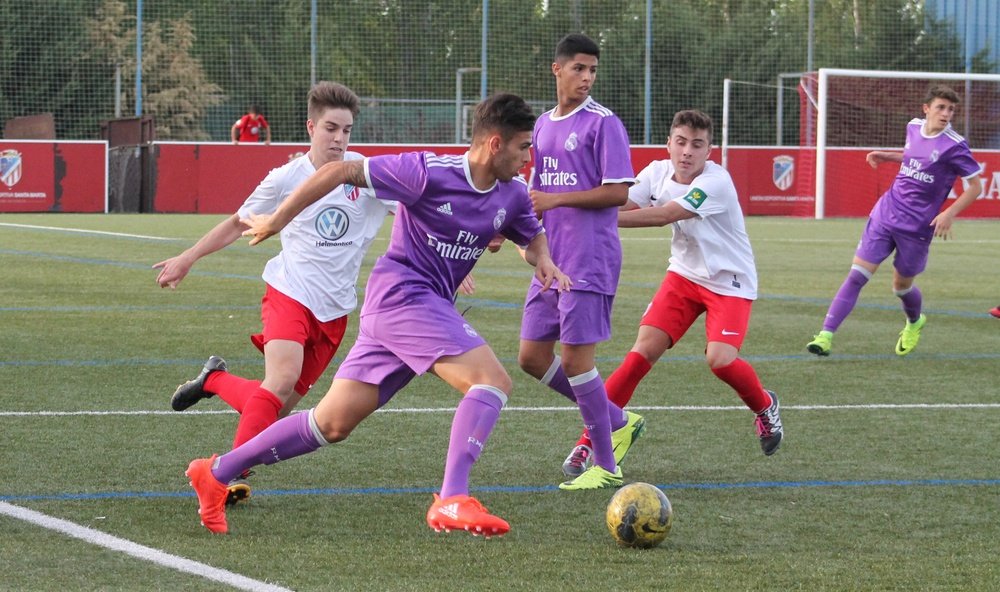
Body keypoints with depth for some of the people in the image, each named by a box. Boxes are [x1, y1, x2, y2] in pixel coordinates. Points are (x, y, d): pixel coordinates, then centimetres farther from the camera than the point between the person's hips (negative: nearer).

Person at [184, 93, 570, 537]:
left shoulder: (512, 195, 5)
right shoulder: (429, 173, -16)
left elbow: (533, 236, 26)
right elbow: (340, 172, -10)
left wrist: (544, 262, 2)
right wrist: (279, 219, -6)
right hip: (402, 293, -8)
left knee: (332, 424, 8)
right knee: (492, 380, -22)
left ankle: (217, 473, 18)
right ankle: (451, 501, -29)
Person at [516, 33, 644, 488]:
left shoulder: (603, 123, -9)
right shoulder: (543, 126, 15)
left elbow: (619, 192, -15)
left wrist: (556, 199, -17)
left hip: (590, 261, -8)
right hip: (552, 261, 8)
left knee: (575, 358, -9)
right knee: (532, 357, 7)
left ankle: (606, 466, 3)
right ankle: (617, 423, 22)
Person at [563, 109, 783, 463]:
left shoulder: (715, 182, -25)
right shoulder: (658, 172, -5)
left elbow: (664, 215, -34)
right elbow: (621, 204, -17)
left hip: (730, 281, -5)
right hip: (685, 274, 5)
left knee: (720, 359, -23)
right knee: (643, 351, -11)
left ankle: (765, 407, 11)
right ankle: (589, 440, -8)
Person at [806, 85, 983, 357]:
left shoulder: (954, 146, -12)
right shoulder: (914, 128, 4)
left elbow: (975, 186, -7)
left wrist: (950, 214, -19)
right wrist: (887, 157, 11)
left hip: (916, 227, -4)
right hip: (884, 215, 4)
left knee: (902, 286, 11)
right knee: (856, 276, -7)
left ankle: (914, 323, 46)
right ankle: (826, 335, -10)